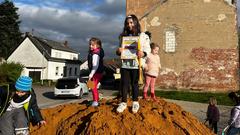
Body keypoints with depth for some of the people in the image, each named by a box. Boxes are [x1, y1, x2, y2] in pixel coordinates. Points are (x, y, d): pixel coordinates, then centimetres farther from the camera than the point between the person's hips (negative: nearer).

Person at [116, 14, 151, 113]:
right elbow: (120, 48, 16)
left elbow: (147, 48, -3)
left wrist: (143, 53, -24)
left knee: (135, 83, 6)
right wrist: (118, 51, -7)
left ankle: (135, 102, 20)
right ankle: (123, 102, 16)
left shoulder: (142, 35, 1)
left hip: (136, 64, -3)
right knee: (124, 83, 5)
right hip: (125, 63, 3)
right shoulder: (123, 36, 12)